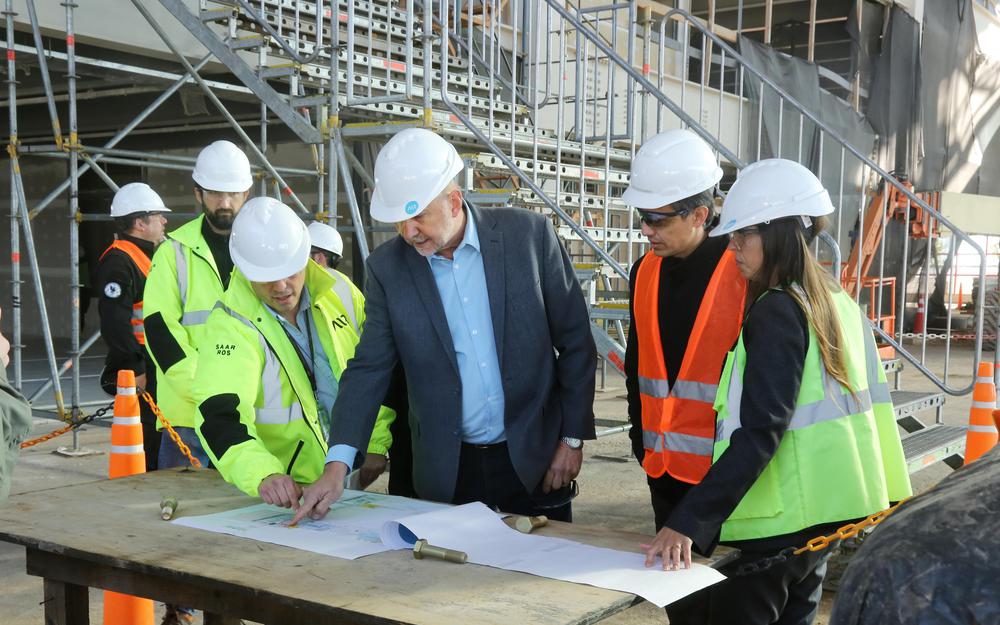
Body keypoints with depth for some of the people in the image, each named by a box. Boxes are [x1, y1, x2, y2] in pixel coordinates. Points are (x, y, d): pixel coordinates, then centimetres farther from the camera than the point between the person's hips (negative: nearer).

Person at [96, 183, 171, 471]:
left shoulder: (150, 255, 19)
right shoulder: (117, 261, -14)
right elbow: (114, 322, -23)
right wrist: (135, 369, -22)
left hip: (158, 369, 10)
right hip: (139, 373, -10)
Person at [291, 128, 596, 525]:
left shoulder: (528, 234, -8)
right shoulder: (387, 266, -4)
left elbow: (575, 341, -2)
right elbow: (369, 369, -2)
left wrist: (572, 439, -3)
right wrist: (337, 466, -13)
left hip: (534, 460, -1)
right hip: (446, 473, 1)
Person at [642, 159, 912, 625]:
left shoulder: (777, 312, -18)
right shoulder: (840, 305, 8)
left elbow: (757, 435, -25)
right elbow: (869, 400, 14)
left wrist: (687, 523, -29)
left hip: (773, 521, -9)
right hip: (823, 513, 9)